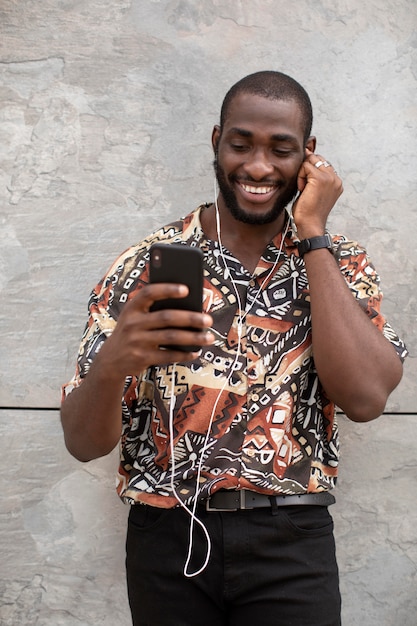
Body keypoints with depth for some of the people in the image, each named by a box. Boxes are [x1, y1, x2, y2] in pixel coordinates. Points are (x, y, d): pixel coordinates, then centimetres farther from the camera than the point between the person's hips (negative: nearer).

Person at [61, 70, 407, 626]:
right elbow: (84, 443, -7)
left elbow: (365, 397, -17)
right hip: (167, 538, 0)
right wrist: (113, 362, -28)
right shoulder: (147, 264, -2)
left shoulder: (337, 262, 2)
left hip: (291, 544, 0)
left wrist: (311, 235, -12)